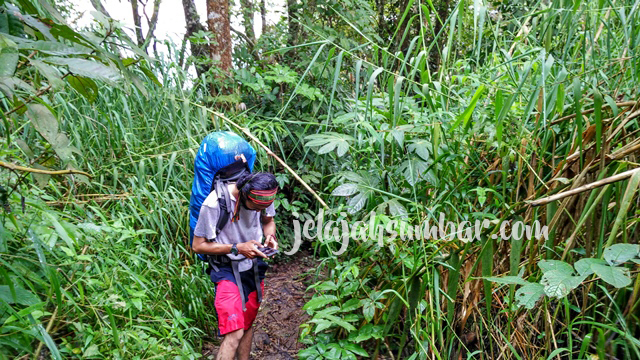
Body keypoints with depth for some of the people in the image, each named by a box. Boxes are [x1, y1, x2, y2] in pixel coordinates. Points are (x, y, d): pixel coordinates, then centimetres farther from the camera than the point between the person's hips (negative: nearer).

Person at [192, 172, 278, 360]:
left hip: (254, 266, 5)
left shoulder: (263, 196, -11)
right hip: (227, 269, -5)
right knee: (234, 333, -15)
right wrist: (237, 248, -26)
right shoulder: (214, 203, -27)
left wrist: (270, 236, -13)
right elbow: (198, 245, -16)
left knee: (247, 324, 18)